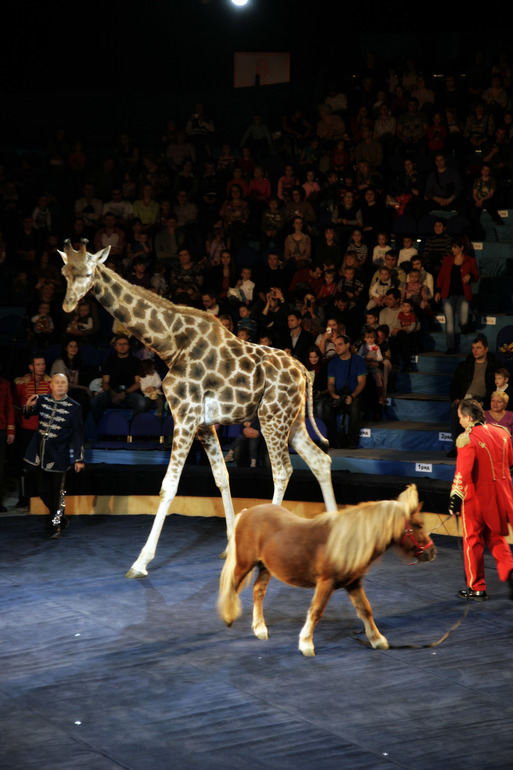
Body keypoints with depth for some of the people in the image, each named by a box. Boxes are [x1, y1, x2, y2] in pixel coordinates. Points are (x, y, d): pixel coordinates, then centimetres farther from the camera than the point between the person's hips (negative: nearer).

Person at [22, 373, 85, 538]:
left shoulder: (73, 407, -6)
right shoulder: (43, 400, 3)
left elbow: (78, 435, -4)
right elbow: (27, 415, 15)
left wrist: (79, 458, -6)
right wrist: (29, 406, -10)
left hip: (58, 456, -4)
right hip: (41, 454, 4)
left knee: (58, 492, 0)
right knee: (44, 491, 12)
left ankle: (56, 525, 10)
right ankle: (61, 518, 30)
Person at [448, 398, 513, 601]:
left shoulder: (468, 439, -17)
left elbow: (463, 472, -24)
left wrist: (456, 496, -21)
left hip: (477, 495, -6)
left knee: (473, 540, 8)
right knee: (496, 537, 20)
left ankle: (476, 588, 14)